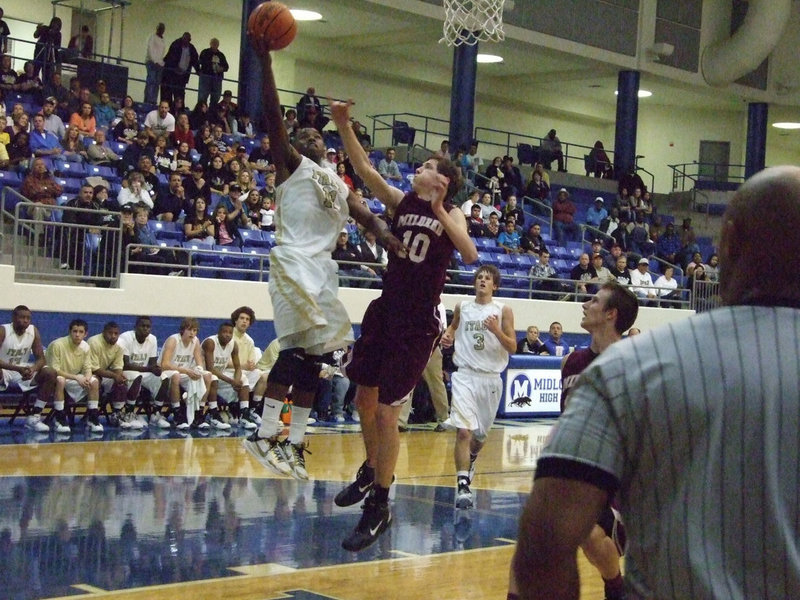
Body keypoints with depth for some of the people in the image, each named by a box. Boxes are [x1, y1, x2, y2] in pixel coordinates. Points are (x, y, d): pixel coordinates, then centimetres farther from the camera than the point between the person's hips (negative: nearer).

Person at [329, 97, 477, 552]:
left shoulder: (451, 214, -4)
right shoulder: (402, 202, 7)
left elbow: (470, 255, -21)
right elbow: (365, 169, -3)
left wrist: (440, 215, -27)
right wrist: (344, 126, -14)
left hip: (419, 323, -5)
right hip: (385, 312, 5)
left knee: (386, 411, -7)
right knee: (364, 399, 14)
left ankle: (380, 507, 5)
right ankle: (372, 471, 40)